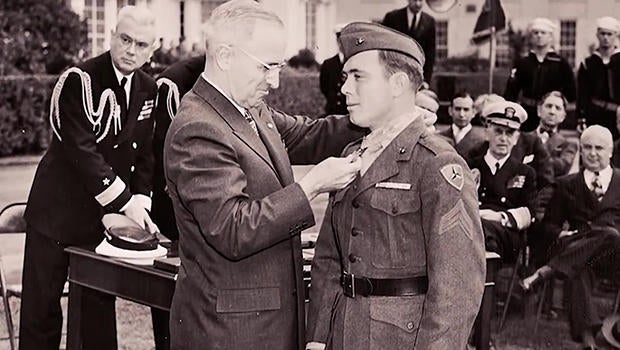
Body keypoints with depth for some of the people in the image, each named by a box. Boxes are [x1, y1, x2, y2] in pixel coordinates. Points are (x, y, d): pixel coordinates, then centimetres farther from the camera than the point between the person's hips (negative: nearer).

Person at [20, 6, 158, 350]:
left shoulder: (149, 90, 5)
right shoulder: (79, 80, -15)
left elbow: (145, 153, 8)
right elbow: (80, 149, -22)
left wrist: (140, 201, -7)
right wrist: (125, 201, -22)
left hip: (106, 215, 5)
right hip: (59, 209, -5)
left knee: (101, 304, 10)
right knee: (41, 304, 1)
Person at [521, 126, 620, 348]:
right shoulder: (567, 184, 23)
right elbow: (549, 222, 21)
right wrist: (561, 233, -1)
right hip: (577, 250, 0)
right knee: (580, 270, -37)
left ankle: (546, 271, -36)